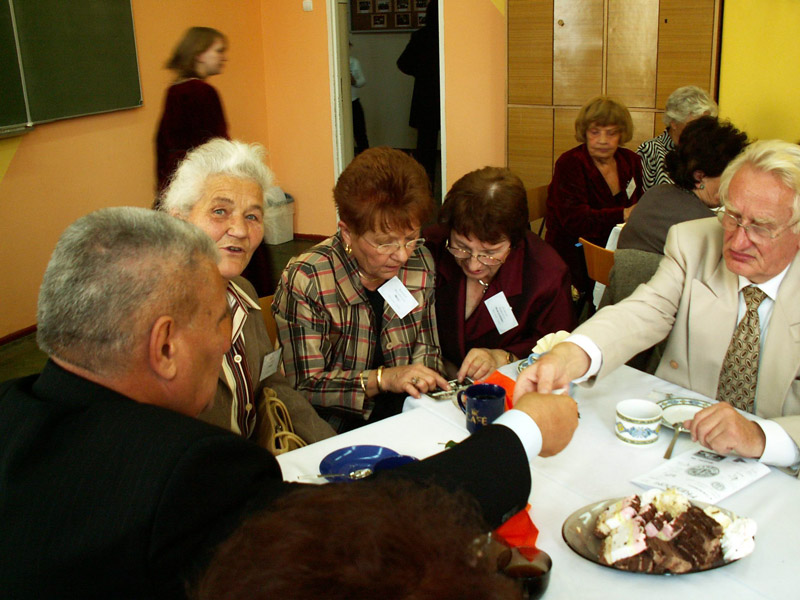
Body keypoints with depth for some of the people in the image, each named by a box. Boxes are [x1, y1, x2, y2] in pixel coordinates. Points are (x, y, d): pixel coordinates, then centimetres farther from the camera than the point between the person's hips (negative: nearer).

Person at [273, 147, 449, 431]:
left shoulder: (420, 261, -2)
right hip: (337, 427, -3)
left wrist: (422, 381, -13)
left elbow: (426, 349, 8)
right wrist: (383, 379, -27)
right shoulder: (304, 282, -17)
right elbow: (304, 386, -16)